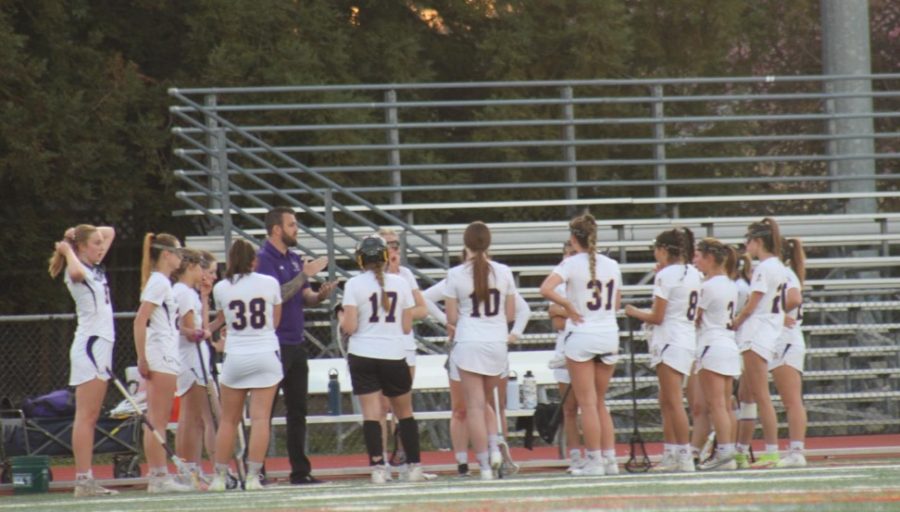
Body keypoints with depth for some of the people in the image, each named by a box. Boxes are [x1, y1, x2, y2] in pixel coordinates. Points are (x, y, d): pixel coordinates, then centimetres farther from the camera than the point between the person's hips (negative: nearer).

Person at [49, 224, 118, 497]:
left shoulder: (96, 269, 16)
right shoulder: (78, 270, -9)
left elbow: (110, 232, 29)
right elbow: (76, 272, -36)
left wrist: (82, 233, 12)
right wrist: (68, 250, -17)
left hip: (101, 345, 9)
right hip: (90, 344, -9)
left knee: (90, 418, 6)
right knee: (85, 416, -12)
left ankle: (86, 479, 4)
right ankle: (83, 478, -15)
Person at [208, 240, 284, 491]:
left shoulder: (221, 288, 0)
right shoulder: (270, 284, 0)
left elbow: (221, 320, 12)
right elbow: (275, 321, 11)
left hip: (235, 356, 1)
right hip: (266, 355, -1)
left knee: (228, 420, 10)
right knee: (260, 418, -2)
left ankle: (219, 476, 11)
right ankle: (253, 475, -8)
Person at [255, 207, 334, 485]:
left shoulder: (294, 259, 15)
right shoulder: (264, 259, -11)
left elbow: (304, 297, 18)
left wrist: (321, 295, -3)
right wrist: (305, 275, -20)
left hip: (296, 344, 9)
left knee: (297, 410, 10)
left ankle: (300, 470, 14)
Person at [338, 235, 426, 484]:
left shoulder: (354, 285, -5)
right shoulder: (400, 283, 2)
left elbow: (349, 327, -10)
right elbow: (407, 327, 5)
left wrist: (342, 318, 12)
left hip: (362, 355, -2)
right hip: (395, 355, 2)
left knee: (371, 413, -2)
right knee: (404, 412, 14)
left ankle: (378, 466, -12)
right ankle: (414, 467, 13)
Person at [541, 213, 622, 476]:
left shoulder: (572, 264, -8)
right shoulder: (612, 265, 6)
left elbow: (546, 289, -23)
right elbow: (617, 304, 13)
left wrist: (568, 307, -12)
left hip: (581, 334, -5)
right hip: (609, 335, 5)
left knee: (588, 403, -1)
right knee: (600, 403, 15)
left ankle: (594, 461, -2)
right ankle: (609, 459, 10)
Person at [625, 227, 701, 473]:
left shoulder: (666, 275, -12)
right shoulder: (693, 274, 11)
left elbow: (657, 317, -14)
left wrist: (635, 313, 4)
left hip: (671, 341, -9)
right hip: (688, 339, 9)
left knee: (673, 402, -7)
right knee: (666, 402, 14)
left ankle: (684, 456, -10)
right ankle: (670, 455, 13)